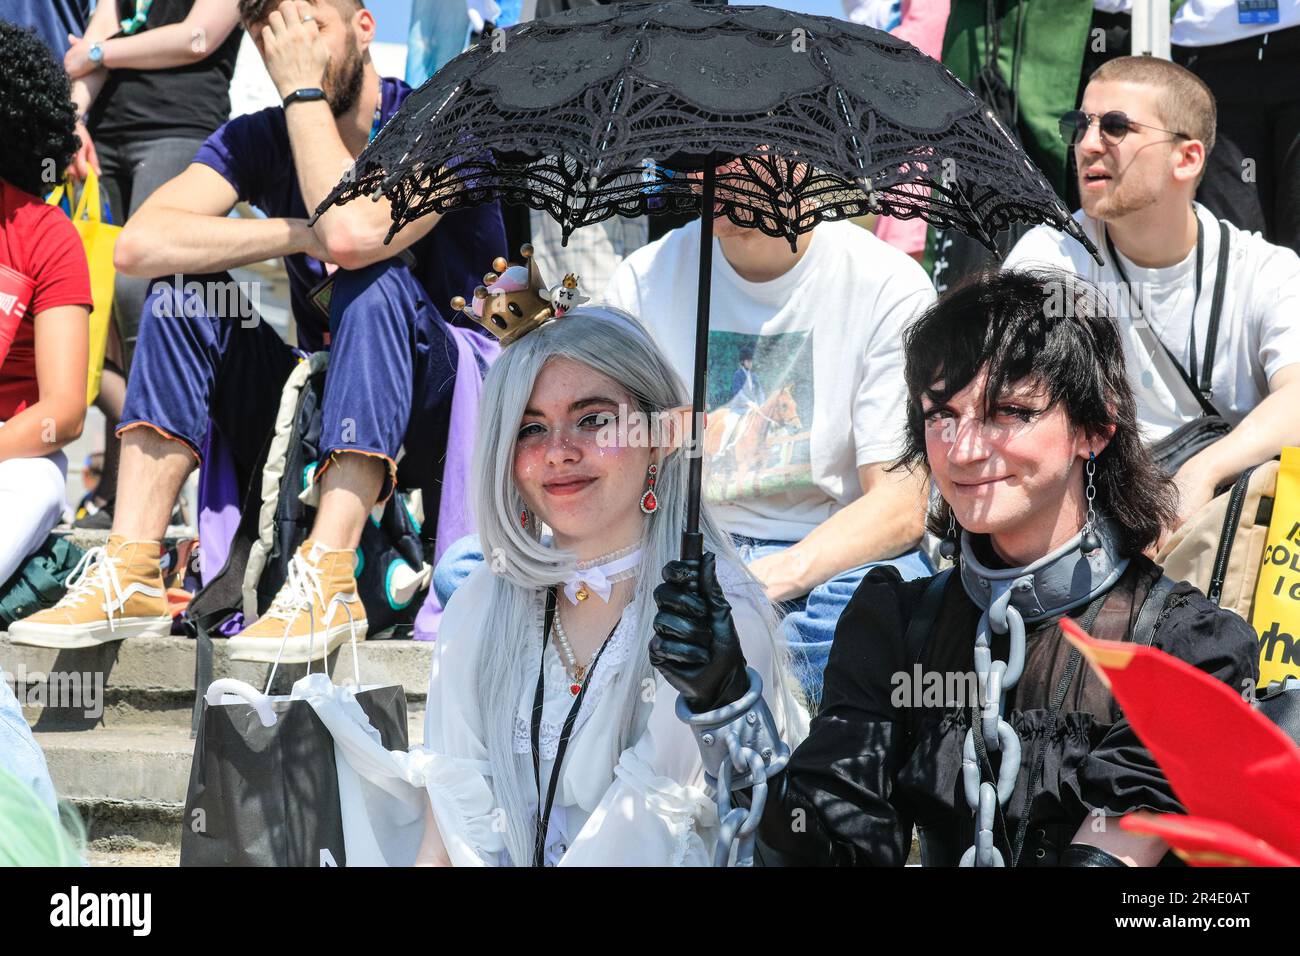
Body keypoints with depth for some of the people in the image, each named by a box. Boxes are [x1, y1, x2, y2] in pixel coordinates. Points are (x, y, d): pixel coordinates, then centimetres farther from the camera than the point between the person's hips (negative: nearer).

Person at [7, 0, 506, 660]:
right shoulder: (257, 140, 4)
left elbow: (354, 233, -32)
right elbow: (139, 245, -14)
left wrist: (306, 92, -21)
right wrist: (305, 236, -21)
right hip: (317, 414, 5)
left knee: (374, 280, -31)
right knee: (186, 291, -13)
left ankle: (327, 584, -40)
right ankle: (129, 578, -23)